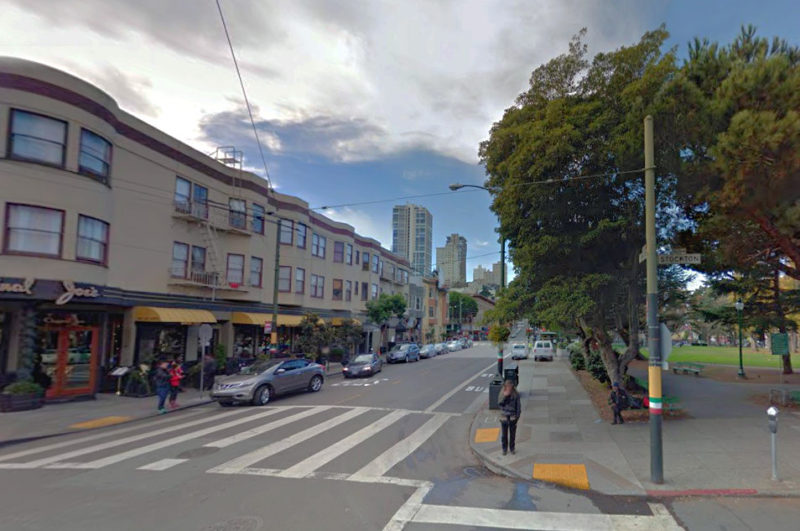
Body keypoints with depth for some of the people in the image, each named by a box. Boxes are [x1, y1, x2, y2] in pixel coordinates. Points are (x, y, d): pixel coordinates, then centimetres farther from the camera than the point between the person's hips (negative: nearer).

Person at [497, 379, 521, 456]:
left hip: (512, 417, 0)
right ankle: (505, 449, 25)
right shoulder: (502, 393, -6)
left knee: (512, 434, 11)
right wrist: (504, 396, -26)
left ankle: (512, 448, 28)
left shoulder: (515, 394, -7)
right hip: (504, 417, 0)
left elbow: (518, 405, 0)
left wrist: (518, 415, -3)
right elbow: (499, 403, -14)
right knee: (505, 434, 10)